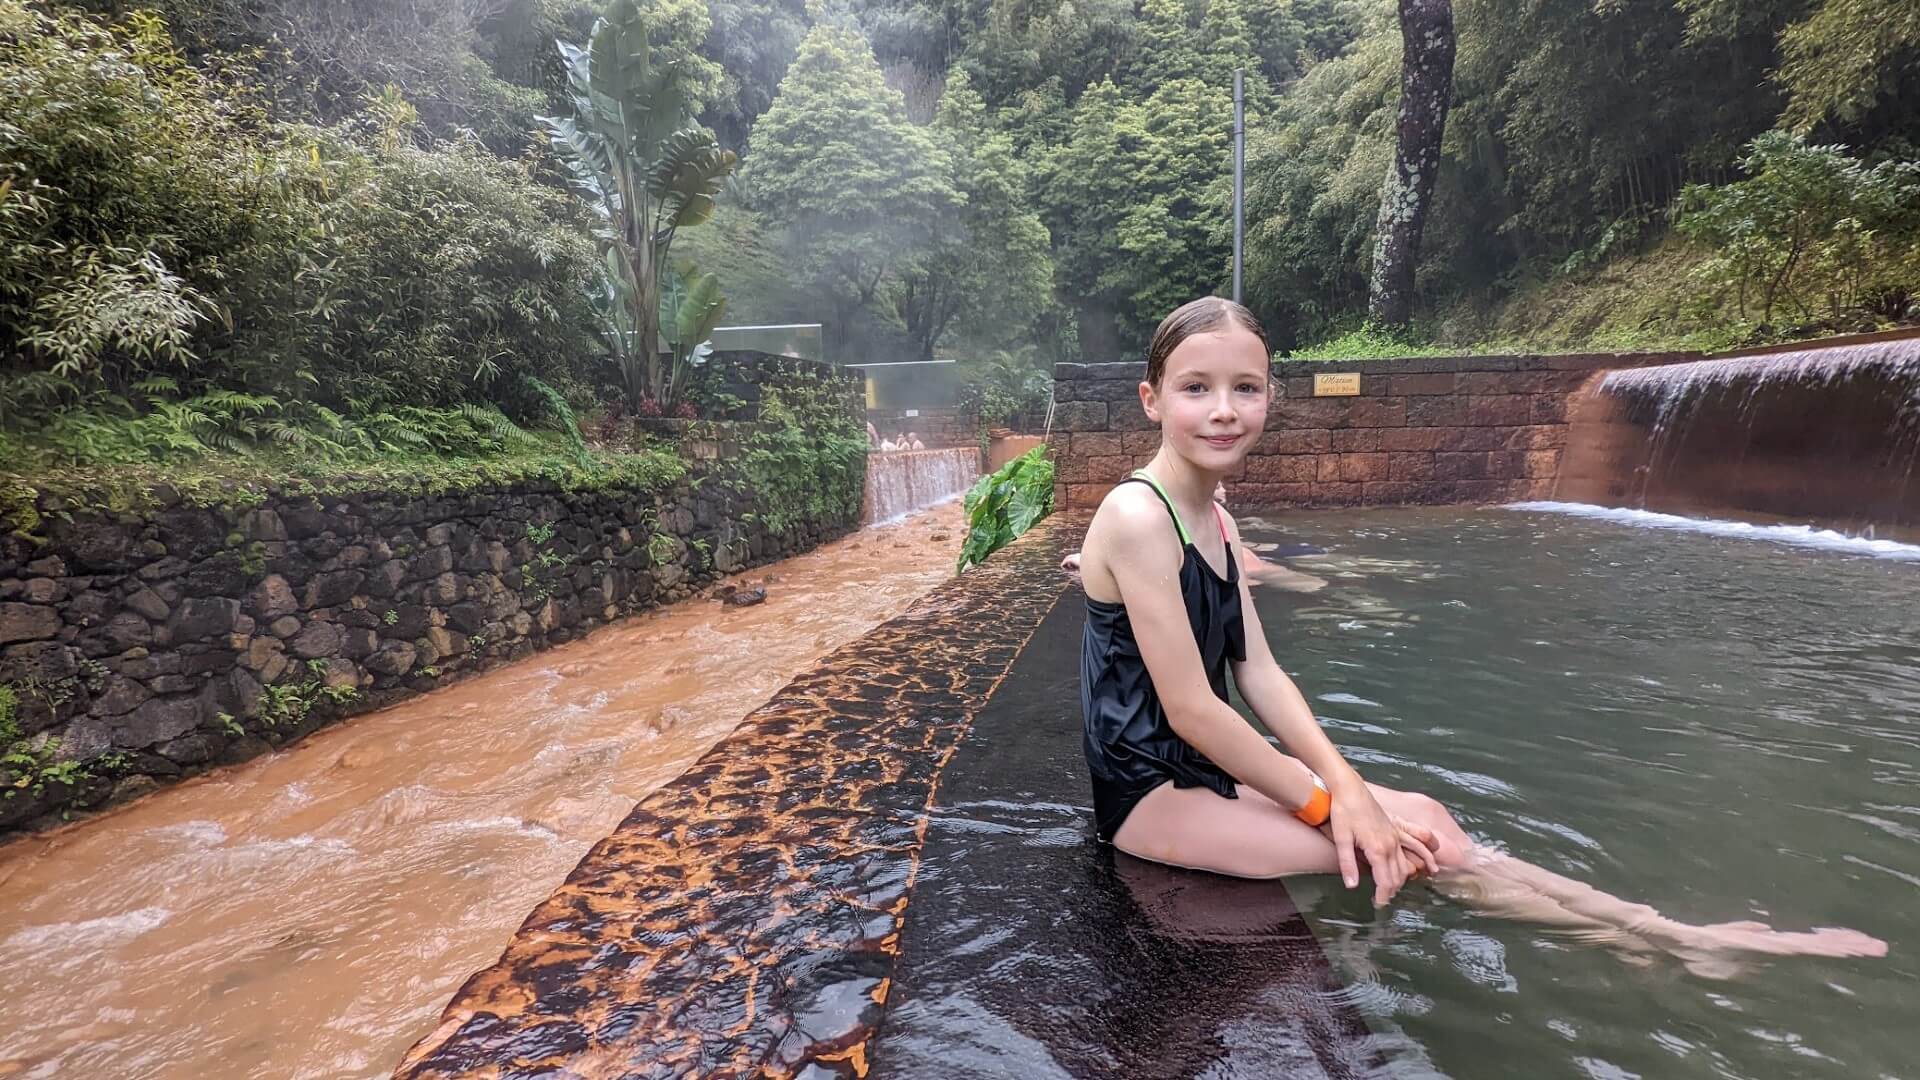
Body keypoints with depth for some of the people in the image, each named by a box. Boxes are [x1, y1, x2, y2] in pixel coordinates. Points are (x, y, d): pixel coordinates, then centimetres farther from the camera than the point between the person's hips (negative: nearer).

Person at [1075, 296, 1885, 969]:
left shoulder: (1215, 521, 5)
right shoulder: (1139, 517, -23)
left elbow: (1258, 674, 3)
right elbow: (1190, 708, -23)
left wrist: (1348, 788, -8)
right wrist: (1327, 801, -11)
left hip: (1206, 766, 8)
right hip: (1149, 793, -8)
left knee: (1418, 815, 3)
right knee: (1418, 850, -6)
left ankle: (1680, 940, 14)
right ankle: (1672, 941, 10)